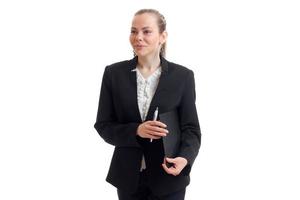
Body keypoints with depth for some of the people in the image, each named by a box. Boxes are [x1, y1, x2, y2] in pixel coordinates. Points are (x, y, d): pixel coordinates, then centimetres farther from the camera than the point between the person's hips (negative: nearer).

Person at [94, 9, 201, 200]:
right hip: (128, 176, 1)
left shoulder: (183, 76, -4)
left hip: (168, 177, -1)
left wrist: (184, 158, -25)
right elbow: (103, 126, -2)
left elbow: (191, 128, -5)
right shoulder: (114, 73, -2)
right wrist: (136, 131, -20)